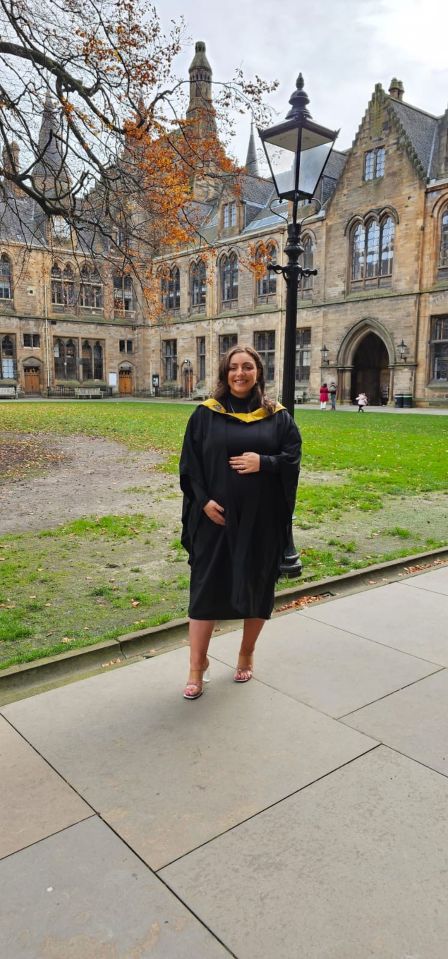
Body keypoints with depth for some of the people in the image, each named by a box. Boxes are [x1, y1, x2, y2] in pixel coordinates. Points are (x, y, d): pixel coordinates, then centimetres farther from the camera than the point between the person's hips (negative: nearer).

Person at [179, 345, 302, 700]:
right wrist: (204, 500, -12)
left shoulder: (278, 417, 3)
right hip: (216, 516, 0)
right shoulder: (206, 414, 2)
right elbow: (190, 462, 0)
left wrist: (263, 463, -18)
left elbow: (293, 458, 0)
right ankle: (198, 663, 18)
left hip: (261, 518, 1)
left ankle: (247, 653, 33)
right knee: (206, 587, 3)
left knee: (257, 587, 11)